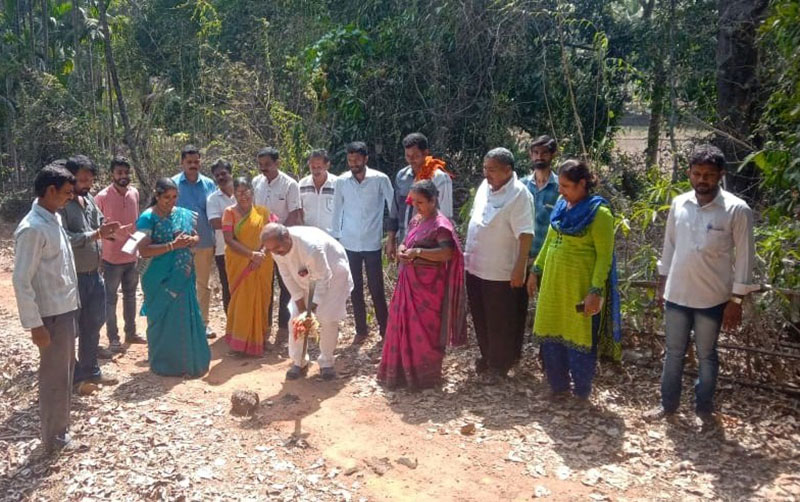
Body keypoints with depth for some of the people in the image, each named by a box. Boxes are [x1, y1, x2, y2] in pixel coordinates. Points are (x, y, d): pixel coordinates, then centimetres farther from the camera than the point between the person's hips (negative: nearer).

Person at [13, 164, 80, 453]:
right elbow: (21, 280, -21)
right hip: (52, 314, -9)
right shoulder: (32, 228, -21)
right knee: (55, 377, 4)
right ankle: (54, 439, 19)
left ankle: (62, 427, 34)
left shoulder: (55, 219, 7)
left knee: (65, 372, 19)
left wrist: (73, 304, 17)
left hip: (67, 309, 9)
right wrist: (35, 324, -20)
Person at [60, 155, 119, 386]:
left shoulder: (89, 199, 6)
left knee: (93, 325, 18)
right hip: (73, 277, -8)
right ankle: (72, 375, 21)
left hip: (94, 274, 8)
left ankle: (90, 370, 33)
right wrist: (96, 234, -27)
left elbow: (100, 222, 17)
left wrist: (106, 228, -4)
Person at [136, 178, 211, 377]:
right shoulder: (148, 218, -10)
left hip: (184, 278, 5)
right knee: (163, 322, 6)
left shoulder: (184, 214, 5)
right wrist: (173, 245, -23)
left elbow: (197, 237, 16)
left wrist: (191, 240, -7)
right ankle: (164, 364, 21)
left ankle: (188, 361, 25)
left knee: (187, 319, 10)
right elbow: (144, 251, -18)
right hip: (160, 281, -5)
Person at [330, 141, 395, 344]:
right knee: (355, 289, 10)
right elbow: (337, 210, 8)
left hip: (372, 244, -3)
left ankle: (385, 330, 16)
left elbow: (394, 209, -5)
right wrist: (334, 238, 6)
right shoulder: (342, 181, 1)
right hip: (349, 243, 3)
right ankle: (361, 330, 22)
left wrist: (392, 238, -7)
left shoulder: (380, 179, -8)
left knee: (376, 289, 2)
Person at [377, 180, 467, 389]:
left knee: (424, 329, 2)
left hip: (428, 284, -8)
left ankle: (425, 374, 18)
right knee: (403, 324, 14)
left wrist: (418, 252, -30)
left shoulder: (440, 224, -15)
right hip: (409, 281, 8)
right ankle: (403, 370, 29)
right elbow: (405, 242, 20)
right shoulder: (415, 220, 11)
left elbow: (447, 253, -26)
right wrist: (401, 250, -3)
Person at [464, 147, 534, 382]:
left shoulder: (519, 195, -17)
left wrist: (519, 269, -23)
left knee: (500, 322, 7)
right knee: (480, 318, 19)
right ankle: (486, 356, 37)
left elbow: (525, 235, -20)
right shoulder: (484, 187, 6)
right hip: (475, 267, 7)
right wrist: (468, 252, 18)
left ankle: (499, 364, 23)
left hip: (501, 272, -7)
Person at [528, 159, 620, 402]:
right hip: (553, 284, 7)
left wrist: (596, 291, -20)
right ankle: (559, 386, 30)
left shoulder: (599, 212, -12)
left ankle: (582, 392, 23)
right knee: (551, 337, 13)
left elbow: (604, 255, -14)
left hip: (580, 287, -7)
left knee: (579, 340, 5)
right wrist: (536, 270, 15)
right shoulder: (561, 206, 9)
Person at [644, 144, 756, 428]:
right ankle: (668, 404, 30)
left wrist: (736, 301, -9)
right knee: (674, 352, 15)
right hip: (677, 294, 4)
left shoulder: (737, 210, -13)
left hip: (712, 298, -3)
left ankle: (704, 409, 29)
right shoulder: (678, 204, -1)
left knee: (706, 356, 12)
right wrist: (662, 284, 11)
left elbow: (744, 258, -9)